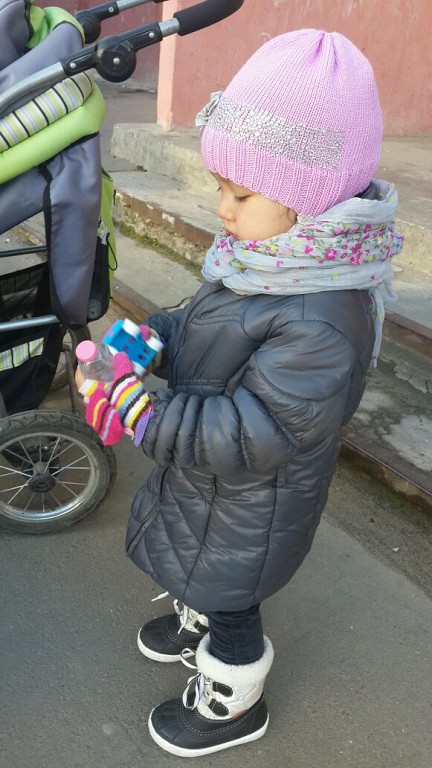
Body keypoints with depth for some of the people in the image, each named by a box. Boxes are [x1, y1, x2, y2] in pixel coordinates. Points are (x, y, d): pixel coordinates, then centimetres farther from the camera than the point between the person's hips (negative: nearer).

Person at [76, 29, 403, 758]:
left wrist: (139, 413, -34)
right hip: (203, 480, 8)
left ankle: (231, 704, 47)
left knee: (226, 597, 18)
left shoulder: (322, 321, -37)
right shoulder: (271, 262, -8)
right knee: (196, 569, 33)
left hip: (245, 510, -8)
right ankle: (197, 623, 65)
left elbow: (251, 435, -35)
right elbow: (200, 328, 7)